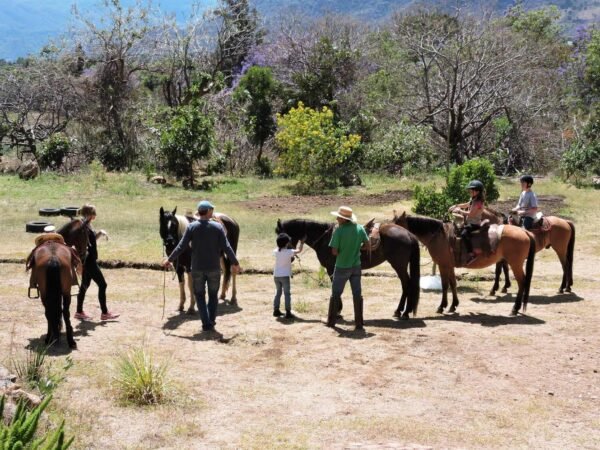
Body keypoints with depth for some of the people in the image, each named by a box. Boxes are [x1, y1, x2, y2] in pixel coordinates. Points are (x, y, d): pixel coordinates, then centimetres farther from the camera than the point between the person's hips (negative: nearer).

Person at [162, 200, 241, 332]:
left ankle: (206, 323, 3)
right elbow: (226, 247, -7)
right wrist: (235, 263, 3)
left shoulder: (191, 227, -5)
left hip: (197, 268, 0)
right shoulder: (217, 227, -6)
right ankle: (211, 322, 15)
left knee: (200, 295, 12)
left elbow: (181, 246, -6)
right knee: (213, 295, 17)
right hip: (214, 268, 0)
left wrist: (169, 259, 4)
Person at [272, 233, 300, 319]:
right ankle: (288, 312, -6)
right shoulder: (289, 252, -13)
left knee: (278, 292, 17)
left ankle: (276, 310, 19)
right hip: (285, 276, -5)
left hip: (276, 275, 5)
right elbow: (299, 251, -3)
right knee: (287, 294, -1)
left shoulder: (276, 251, -1)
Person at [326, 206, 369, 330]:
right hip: (356, 266, 3)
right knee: (357, 294, 8)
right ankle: (359, 323, 7)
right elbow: (367, 244, 3)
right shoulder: (360, 228, -4)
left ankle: (331, 321, 20)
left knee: (336, 294, 12)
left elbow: (334, 252, -17)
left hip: (341, 267, -3)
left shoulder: (339, 231, -17)